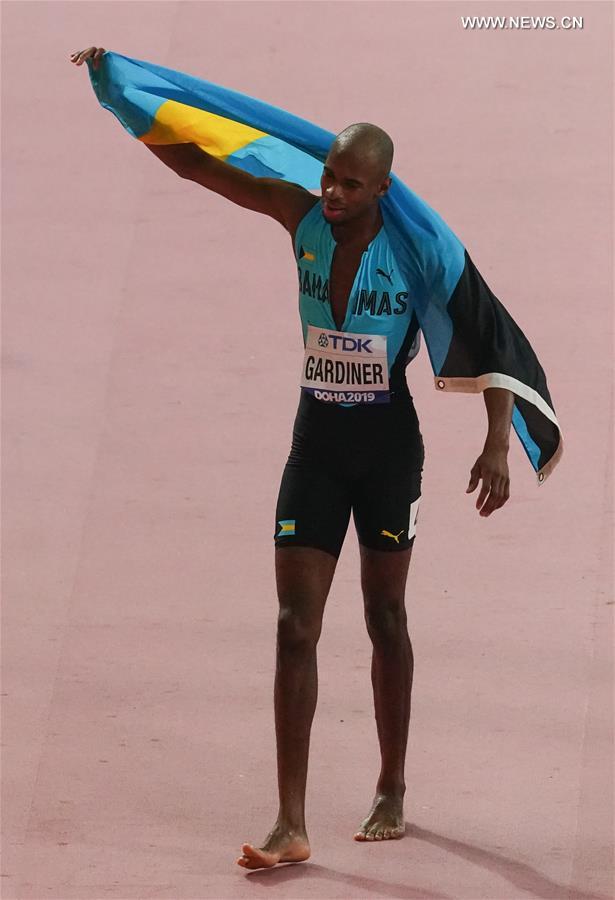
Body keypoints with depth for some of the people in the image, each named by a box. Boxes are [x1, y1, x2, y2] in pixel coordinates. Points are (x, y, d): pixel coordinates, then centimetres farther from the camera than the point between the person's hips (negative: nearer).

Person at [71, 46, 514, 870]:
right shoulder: (303, 218, -7)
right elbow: (194, 164, -4)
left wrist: (497, 446, -17)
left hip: (388, 444, -3)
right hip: (317, 439, 3)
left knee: (386, 618, 10)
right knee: (295, 624, -5)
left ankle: (393, 792, 28)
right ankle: (291, 824, -8)